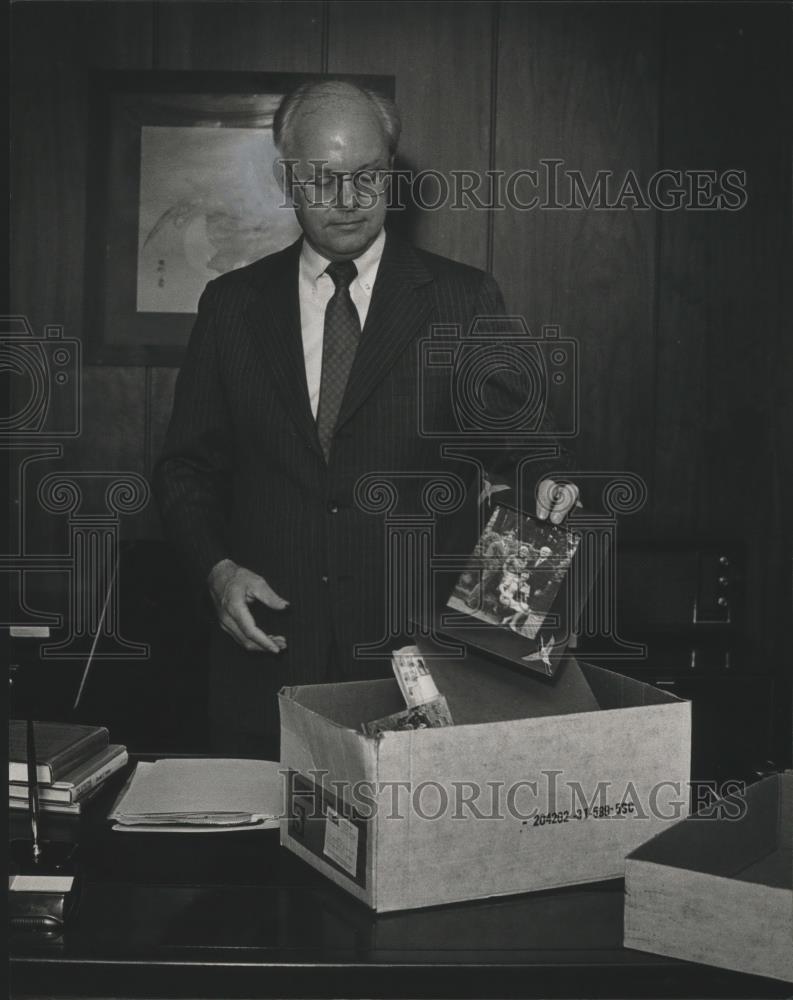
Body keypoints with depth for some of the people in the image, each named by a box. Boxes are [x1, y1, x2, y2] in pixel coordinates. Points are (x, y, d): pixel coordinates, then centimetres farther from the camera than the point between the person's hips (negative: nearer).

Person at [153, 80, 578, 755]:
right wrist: (218, 567, -5)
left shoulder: (464, 300, 4)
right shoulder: (232, 305, 9)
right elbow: (187, 466, 12)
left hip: (418, 650, -1)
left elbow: (507, 435, 2)